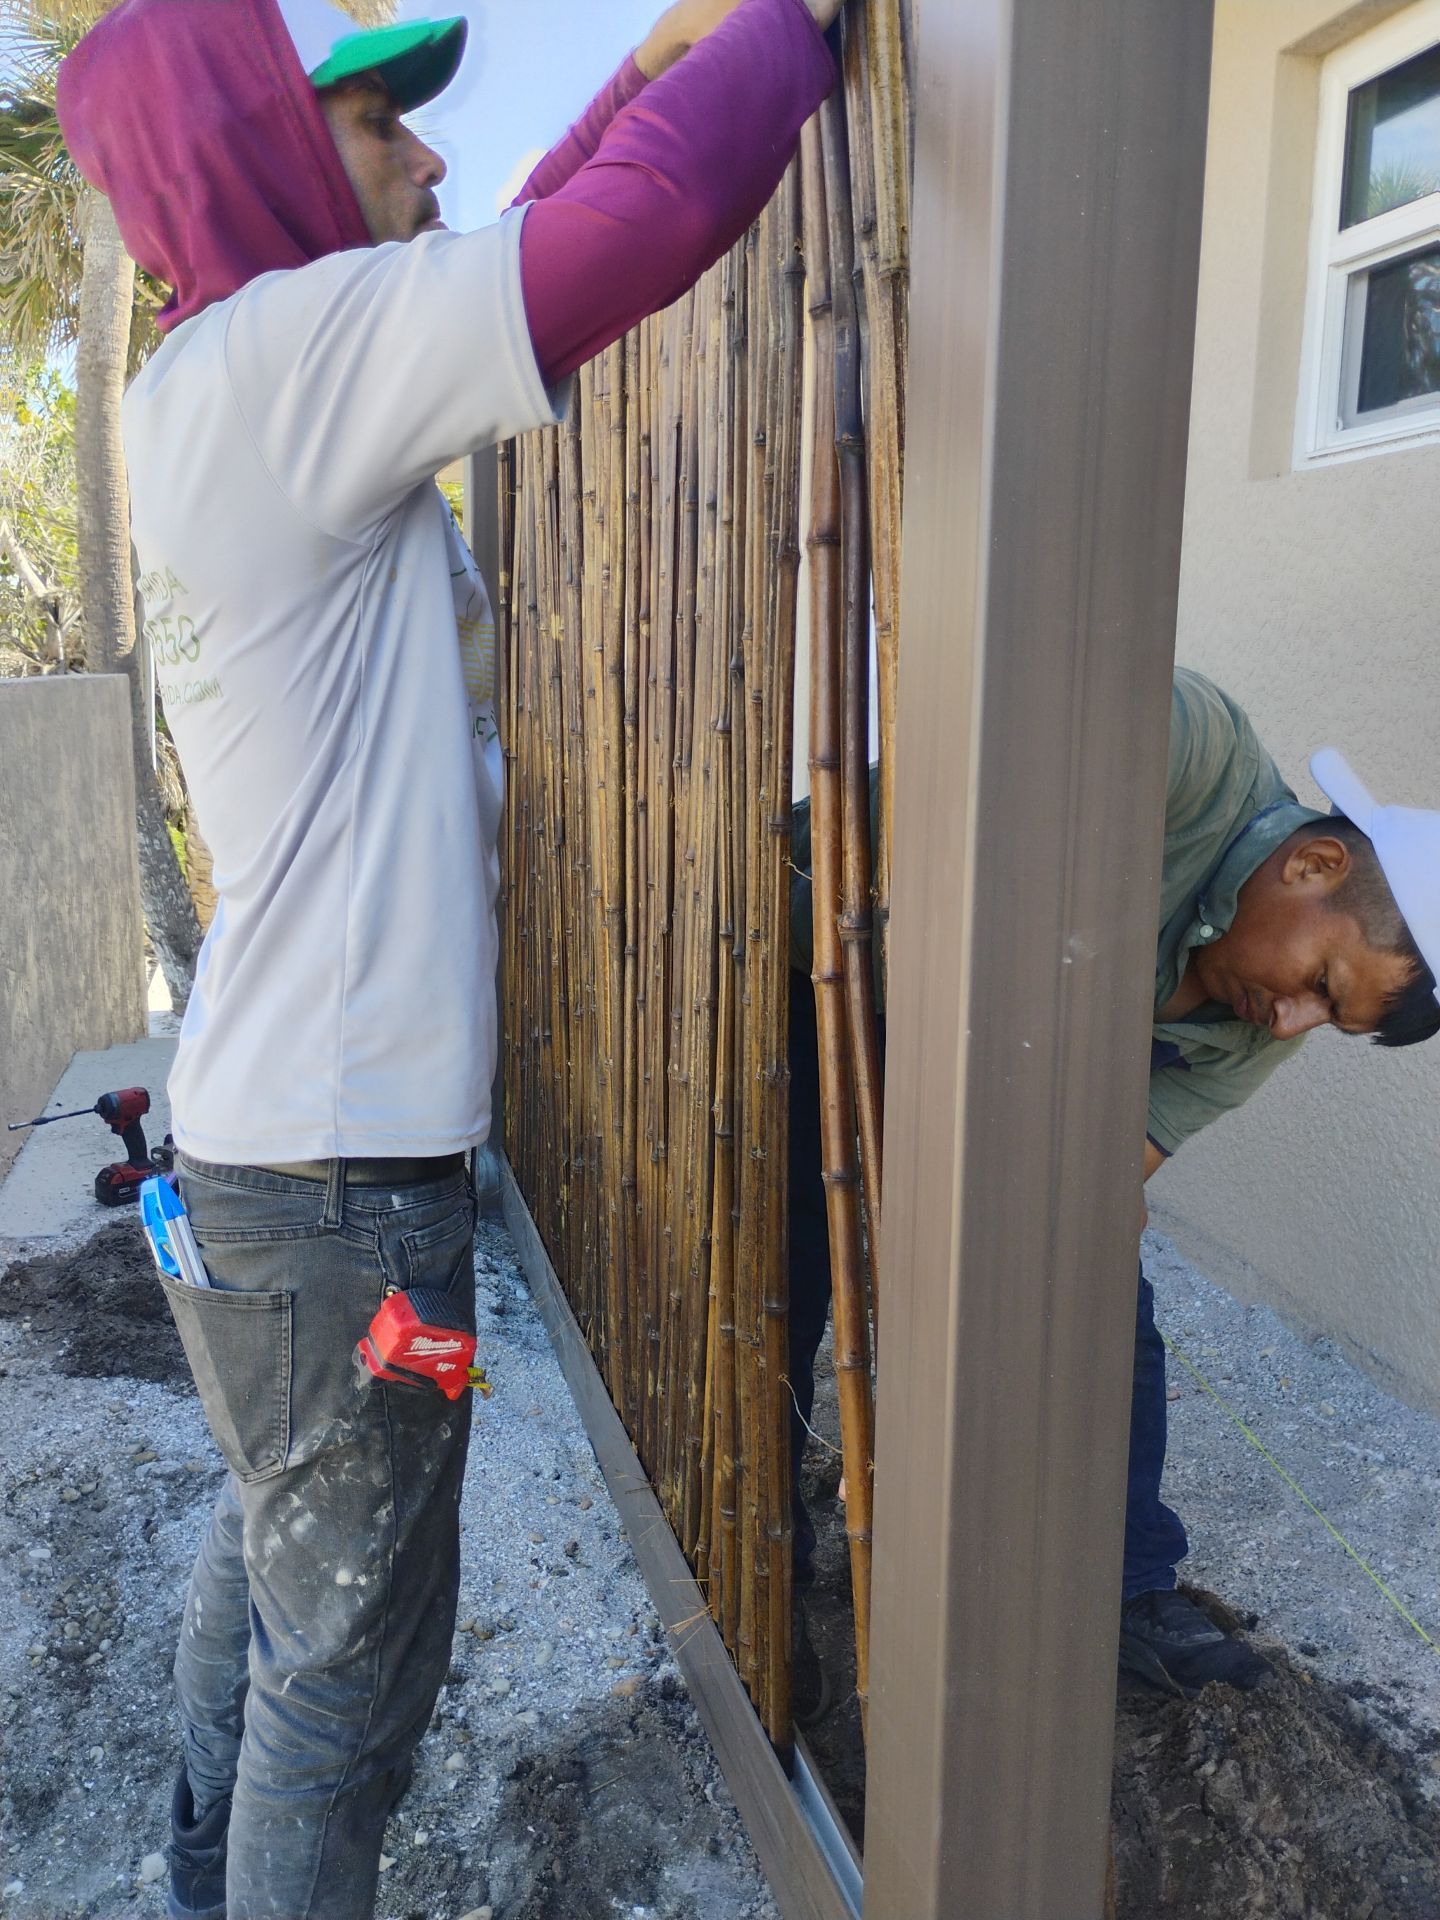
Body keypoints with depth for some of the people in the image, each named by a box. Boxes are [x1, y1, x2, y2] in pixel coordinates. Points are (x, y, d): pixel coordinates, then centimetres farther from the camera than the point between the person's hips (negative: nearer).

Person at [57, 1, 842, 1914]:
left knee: (268, 1550, 26)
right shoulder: (274, 353, -16)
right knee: (353, 1639, 8)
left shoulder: (243, 391, 13)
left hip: (271, 1128, 10)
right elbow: (658, 209, -24)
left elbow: (518, 264, 23)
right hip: (337, 1167, -10)